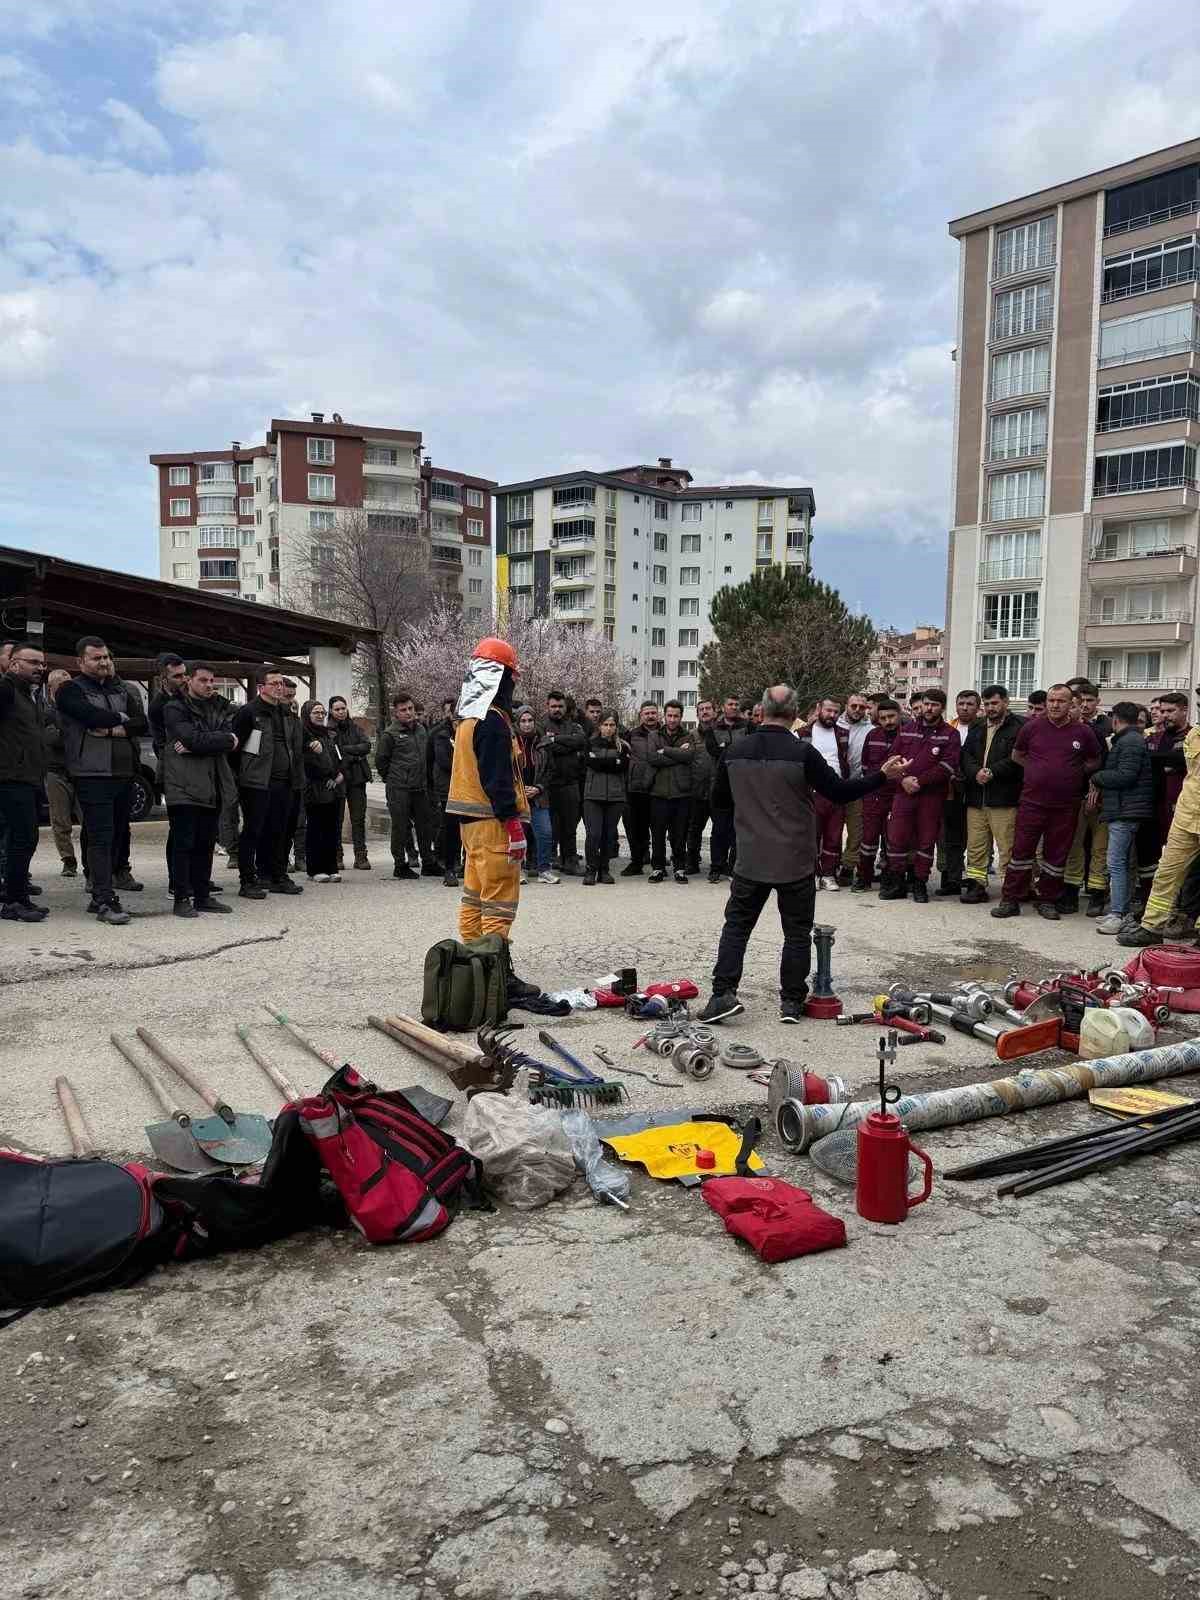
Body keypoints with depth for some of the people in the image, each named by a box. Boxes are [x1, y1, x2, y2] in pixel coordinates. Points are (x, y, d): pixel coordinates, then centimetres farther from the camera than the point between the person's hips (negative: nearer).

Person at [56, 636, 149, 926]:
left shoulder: (122, 690, 18)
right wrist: (122, 718, -1)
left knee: (117, 833, 9)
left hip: (124, 774, 6)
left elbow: (142, 725, 4)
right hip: (92, 774, -6)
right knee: (101, 837, -10)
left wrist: (112, 729, -12)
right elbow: (93, 716, -18)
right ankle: (105, 902, -10)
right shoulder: (71, 691, 1)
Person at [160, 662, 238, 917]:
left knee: (206, 843, 10)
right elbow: (191, 738, -18)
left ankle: (203, 896, 18)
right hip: (183, 784, -6)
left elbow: (230, 739, -2)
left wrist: (196, 745, -13)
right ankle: (181, 898, 2)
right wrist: (225, 740, -8)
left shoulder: (221, 707, 14)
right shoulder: (174, 708, -3)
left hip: (213, 784, 6)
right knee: (183, 843, -3)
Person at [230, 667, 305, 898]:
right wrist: (238, 775, -14)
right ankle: (248, 881, 4)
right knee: (253, 831, -2)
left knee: (279, 832, 12)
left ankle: (278, 877, 22)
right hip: (257, 783, -6)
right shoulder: (248, 712, -6)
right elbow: (234, 745, -9)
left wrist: (298, 780, 16)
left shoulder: (288, 714, 16)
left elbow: (296, 749, 22)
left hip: (284, 783, 7)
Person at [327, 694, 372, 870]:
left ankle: (361, 856, 3)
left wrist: (346, 750, -10)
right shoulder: (327, 730, -1)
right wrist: (355, 755, -13)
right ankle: (337, 857, 9)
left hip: (357, 778, 3)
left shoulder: (355, 727, 12)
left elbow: (366, 746, -2)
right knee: (337, 819, 2)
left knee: (359, 818, 1)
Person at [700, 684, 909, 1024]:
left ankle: (723, 993, 3)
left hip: (751, 861, 3)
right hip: (796, 863, -2)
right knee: (797, 932, 11)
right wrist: (883, 775, -1)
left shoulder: (735, 752, -2)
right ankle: (792, 1001, 14)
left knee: (736, 925, 13)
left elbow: (720, 798, 11)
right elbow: (840, 792, -10)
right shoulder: (802, 753, -15)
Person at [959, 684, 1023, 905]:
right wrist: (975, 772, -8)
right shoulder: (976, 727, 19)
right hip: (976, 797, 6)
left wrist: (993, 772, -16)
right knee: (976, 846, 9)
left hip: (1004, 798, -6)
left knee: (1007, 847, -5)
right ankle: (977, 886, 16)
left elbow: (1017, 758, -11)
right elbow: (966, 754, 11)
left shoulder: (1019, 726, -1)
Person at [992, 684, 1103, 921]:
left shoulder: (1083, 733, 1)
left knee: (1057, 854, 8)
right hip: (1032, 801, -1)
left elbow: (1095, 761, 16)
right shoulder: (1032, 727, 1)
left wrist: (1074, 774, 2)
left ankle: (1047, 900, 19)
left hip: (1066, 804, 1)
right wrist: (1036, 771, 3)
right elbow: (1016, 755, 14)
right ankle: (1010, 900, 6)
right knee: (1021, 850, -1)